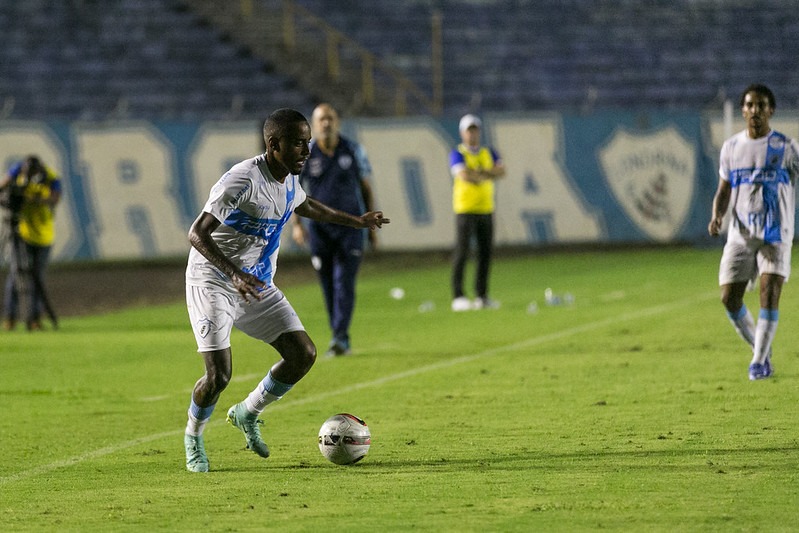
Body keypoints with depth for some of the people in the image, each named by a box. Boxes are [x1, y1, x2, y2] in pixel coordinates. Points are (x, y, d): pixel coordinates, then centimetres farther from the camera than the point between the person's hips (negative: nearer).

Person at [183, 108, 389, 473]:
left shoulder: (289, 179, 2)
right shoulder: (243, 180, -24)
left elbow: (304, 206, 28)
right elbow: (197, 233, -28)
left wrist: (356, 221, 32)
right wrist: (235, 275, -40)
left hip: (258, 286, 8)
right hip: (213, 283, -8)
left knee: (303, 354, -3)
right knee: (218, 374, -16)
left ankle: (247, 414, 19)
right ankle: (193, 436, 14)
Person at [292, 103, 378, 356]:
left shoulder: (353, 151, -1)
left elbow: (366, 188, 8)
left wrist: (372, 226, 7)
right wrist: (296, 224, -8)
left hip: (350, 225, -1)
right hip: (318, 228, 1)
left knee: (344, 283, -12)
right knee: (328, 287, 4)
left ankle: (340, 337, -17)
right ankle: (340, 342, 12)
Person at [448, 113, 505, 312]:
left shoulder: (489, 153, 14)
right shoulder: (457, 154, -2)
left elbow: (501, 171, -1)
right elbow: (463, 175, -18)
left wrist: (480, 172, -14)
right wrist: (488, 175, -7)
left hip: (486, 209, 5)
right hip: (465, 209, -5)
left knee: (485, 253, 5)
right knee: (462, 252, -8)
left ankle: (482, 296, 11)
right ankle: (458, 297, -8)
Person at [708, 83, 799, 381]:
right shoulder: (731, 147, 9)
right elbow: (724, 191, 13)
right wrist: (717, 217, -6)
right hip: (740, 234, 3)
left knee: (769, 292, -17)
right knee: (729, 298, -4)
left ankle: (760, 363, -11)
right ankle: (761, 349, 18)